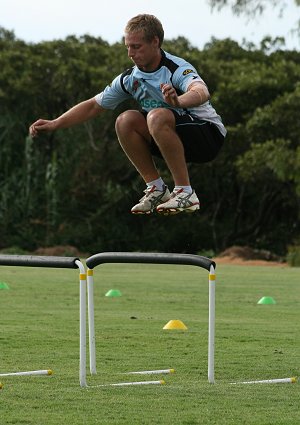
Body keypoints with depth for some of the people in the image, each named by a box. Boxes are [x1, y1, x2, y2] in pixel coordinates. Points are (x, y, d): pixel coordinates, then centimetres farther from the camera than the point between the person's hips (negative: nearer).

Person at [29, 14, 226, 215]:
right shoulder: (130, 78, 0)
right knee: (126, 120, -13)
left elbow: (202, 92, -44)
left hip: (208, 133, -7)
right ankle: (157, 189, -5)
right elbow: (93, 106, 10)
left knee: (158, 116, -33)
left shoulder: (178, 68, -22)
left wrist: (178, 101, -67)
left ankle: (185, 194, -29)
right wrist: (54, 124, 0)